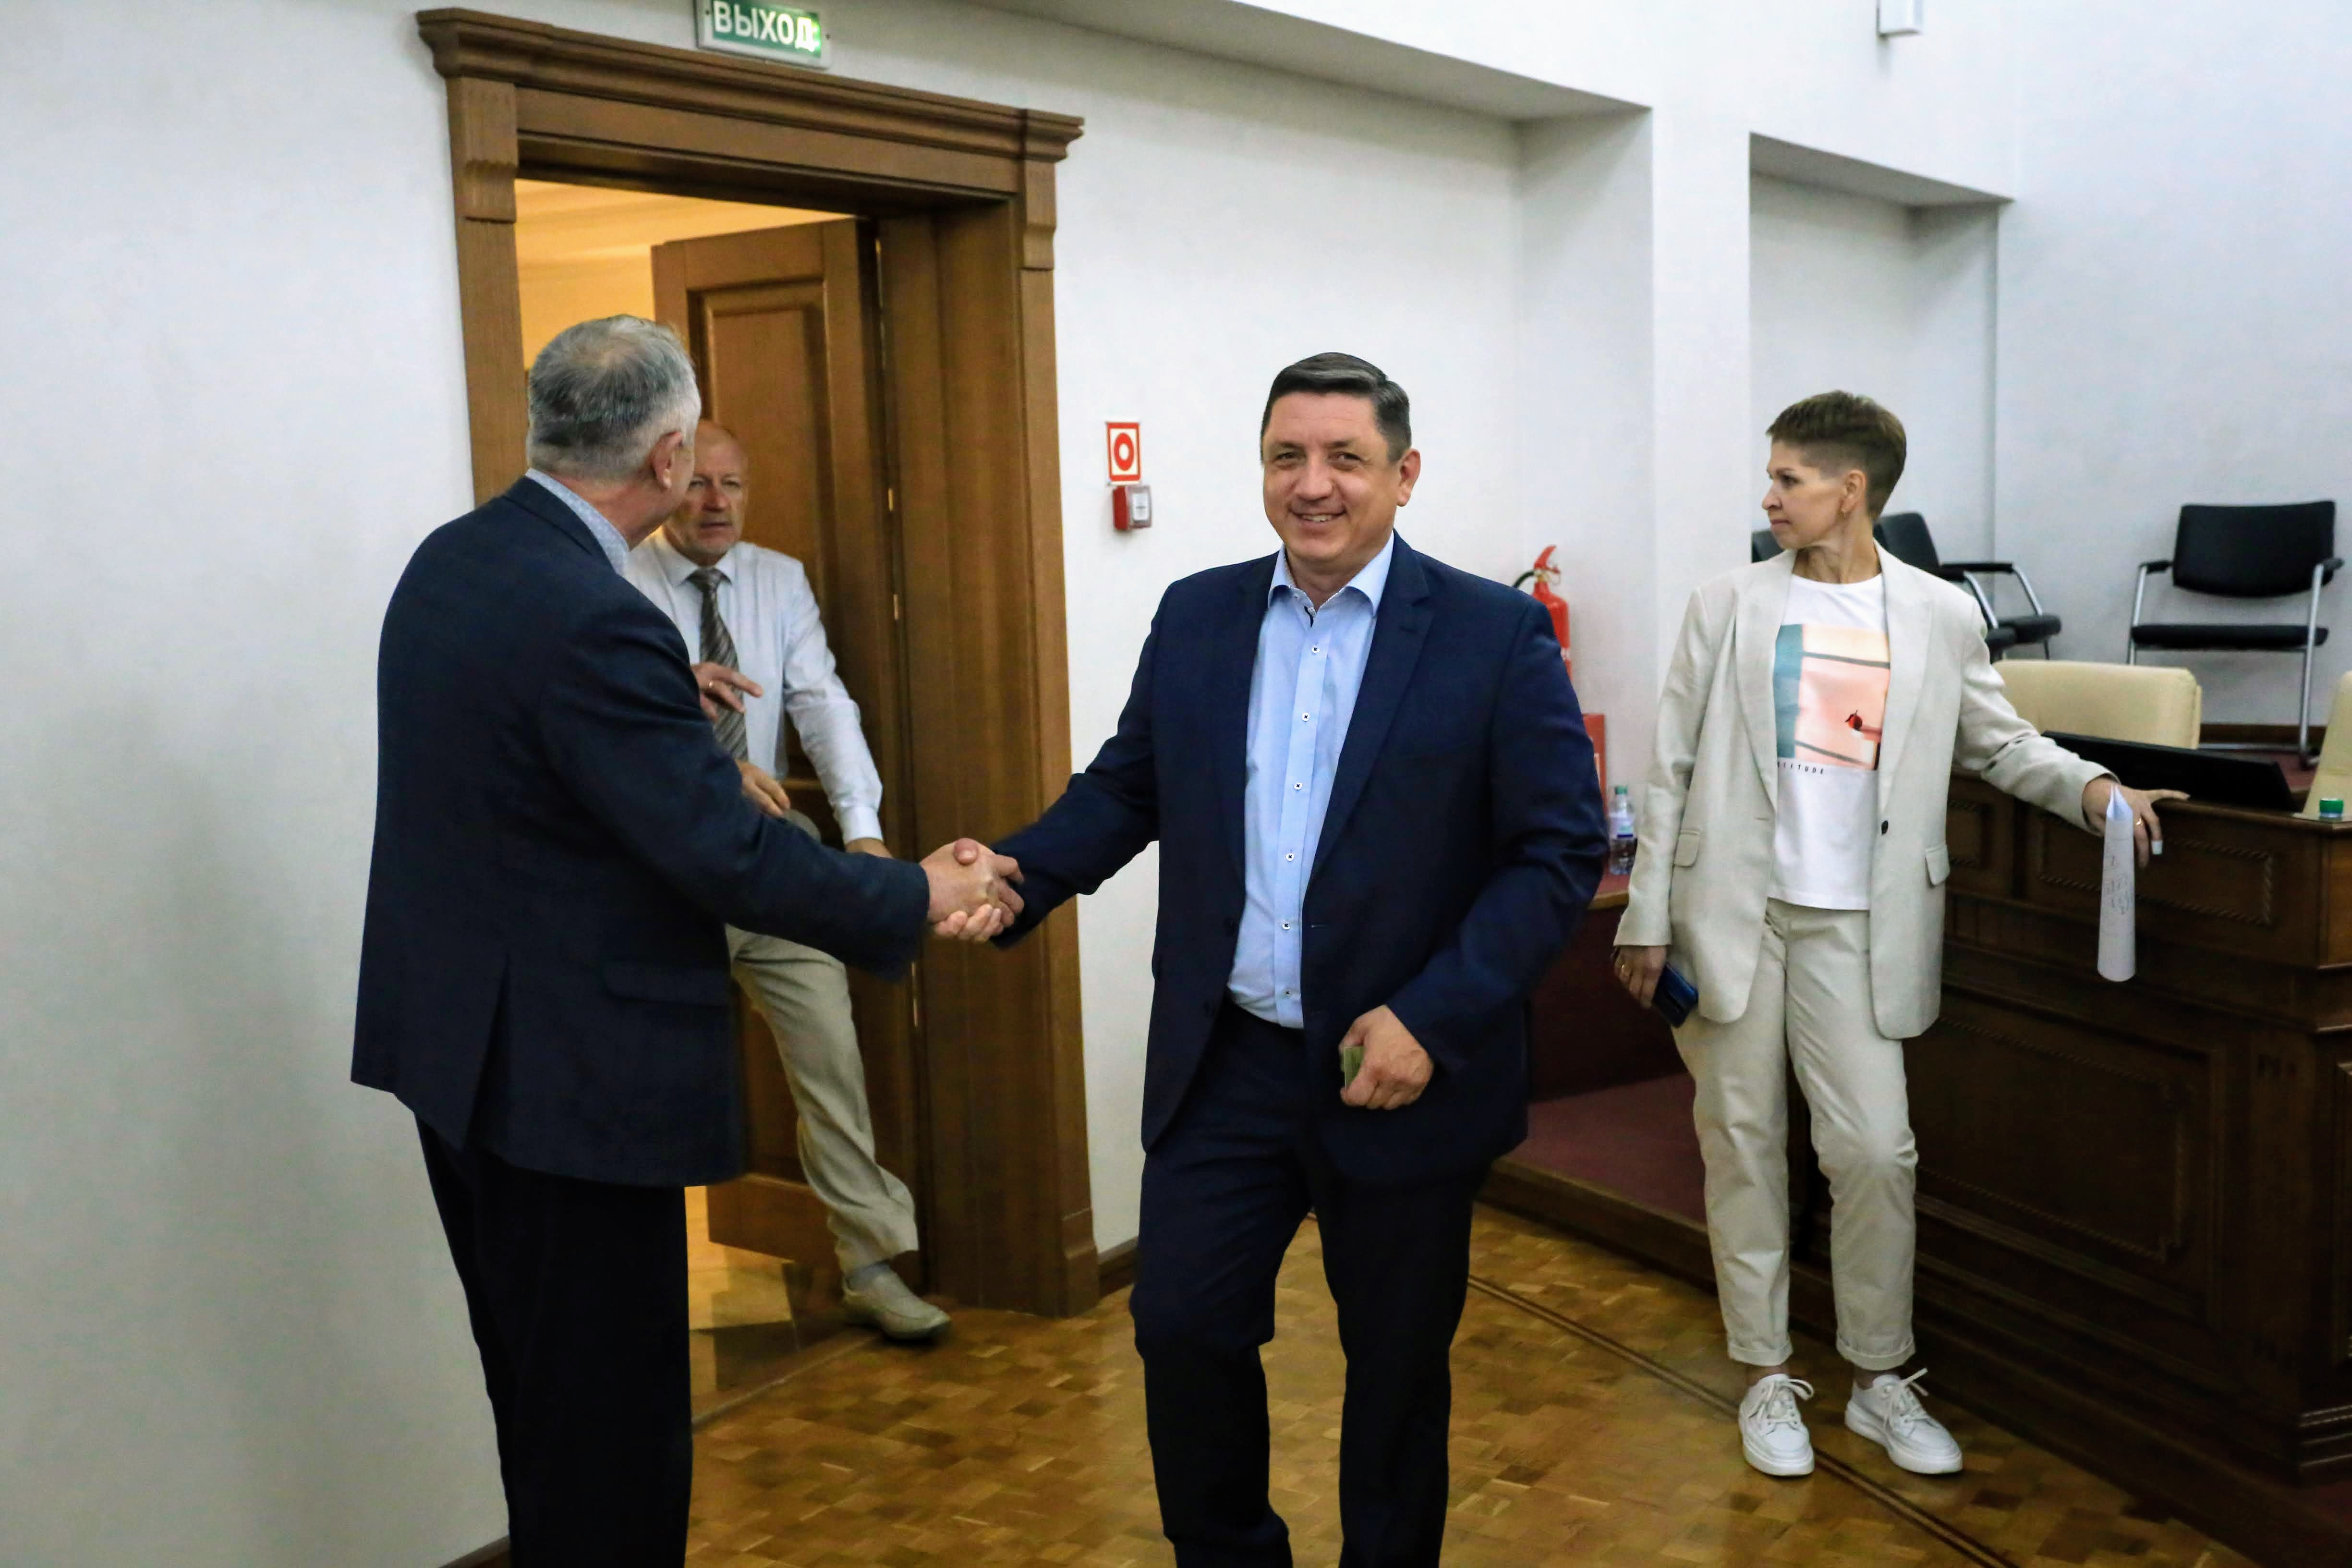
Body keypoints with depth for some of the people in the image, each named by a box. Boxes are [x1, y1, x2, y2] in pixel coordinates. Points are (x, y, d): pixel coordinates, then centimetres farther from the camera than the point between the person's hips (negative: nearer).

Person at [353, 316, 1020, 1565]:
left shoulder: (449, 561, 4)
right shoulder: (594, 623, -24)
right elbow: (729, 858, -24)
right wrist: (922, 898, -13)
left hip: (458, 1045, 10)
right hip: (569, 1075, -10)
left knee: (544, 1398, 22)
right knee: (612, 1417, 5)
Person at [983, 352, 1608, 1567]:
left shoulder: (1497, 635, -9)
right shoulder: (1195, 617, 4)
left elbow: (1562, 849, -11)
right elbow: (1125, 788, 9)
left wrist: (1432, 1019, -19)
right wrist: (1019, 876, -11)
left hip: (1401, 1071, -3)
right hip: (1222, 1066, 3)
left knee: (1398, 1362, 14)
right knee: (1183, 1330, 8)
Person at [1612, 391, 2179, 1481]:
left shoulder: (1941, 617, 4)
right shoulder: (1727, 608, 2)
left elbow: (1999, 743, 15)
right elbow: (1673, 770, 2)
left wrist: (2090, 787, -5)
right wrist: (1648, 916, -2)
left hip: (1856, 927, 0)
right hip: (1729, 914, 0)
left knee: (1875, 1151, -1)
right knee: (1743, 1145, 6)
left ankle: (1880, 1379, 19)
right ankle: (1766, 1378, 21)